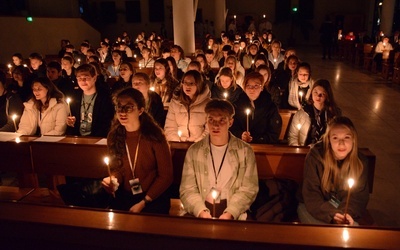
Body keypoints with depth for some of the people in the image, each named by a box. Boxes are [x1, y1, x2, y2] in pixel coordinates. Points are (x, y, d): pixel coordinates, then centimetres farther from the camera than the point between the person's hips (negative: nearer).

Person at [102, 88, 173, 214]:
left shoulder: (154, 136, -16)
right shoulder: (114, 136, -3)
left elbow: (166, 176, -10)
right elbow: (117, 168, 10)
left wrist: (143, 203, -10)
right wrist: (112, 180, -13)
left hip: (153, 198, -4)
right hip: (124, 197, 4)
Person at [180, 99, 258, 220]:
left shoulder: (245, 151, 2)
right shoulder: (194, 151, 5)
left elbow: (248, 189, -1)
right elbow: (187, 189, 1)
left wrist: (230, 213, -14)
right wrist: (201, 212, -14)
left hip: (234, 215, 0)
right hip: (199, 214, 1)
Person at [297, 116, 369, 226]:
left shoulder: (359, 162, -10)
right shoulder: (315, 156, -20)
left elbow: (359, 195, -6)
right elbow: (311, 195, -19)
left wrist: (348, 213, -26)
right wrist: (331, 214, -34)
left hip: (343, 208, 3)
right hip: (315, 207, -3)